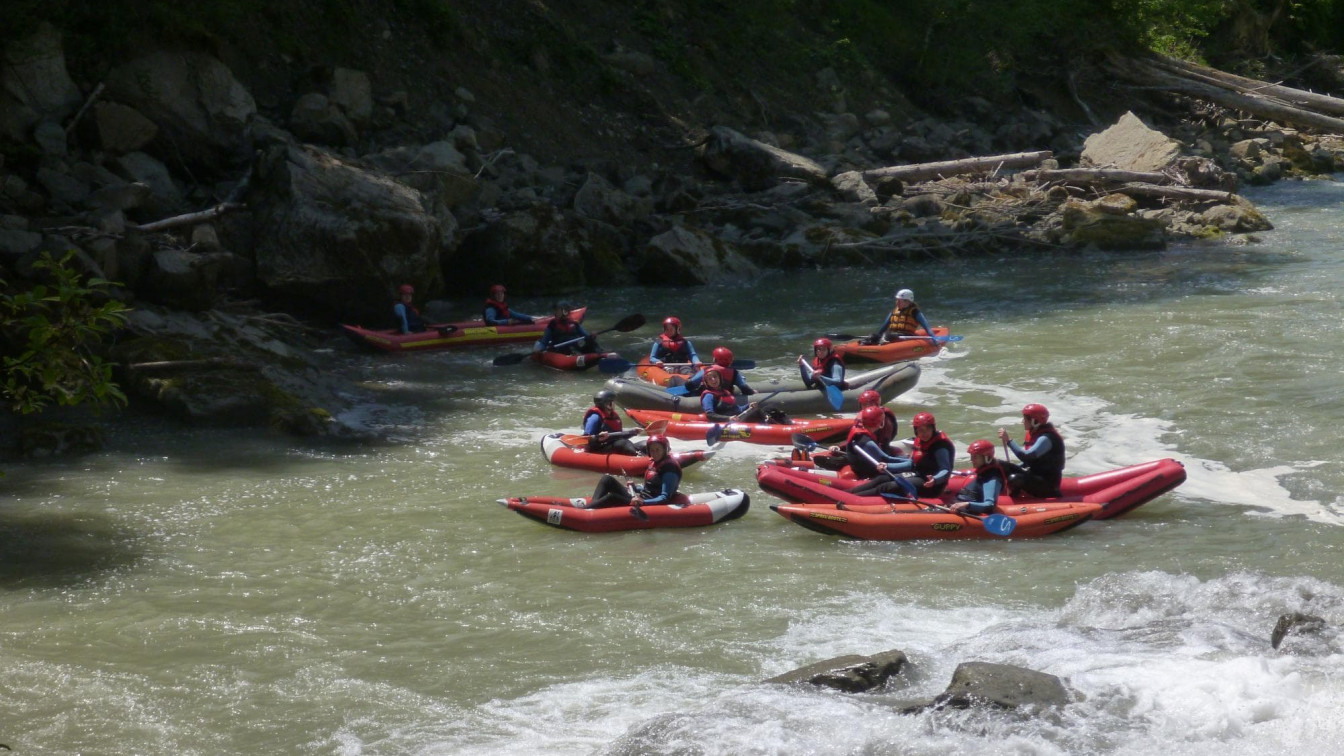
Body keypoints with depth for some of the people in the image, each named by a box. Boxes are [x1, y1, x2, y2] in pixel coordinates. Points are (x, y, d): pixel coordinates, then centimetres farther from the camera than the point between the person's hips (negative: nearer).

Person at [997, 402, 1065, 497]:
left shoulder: (1046, 438, -21)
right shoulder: (1034, 433, 8)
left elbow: (1026, 457, -33)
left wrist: (1008, 441, -31)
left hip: (1048, 483, -9)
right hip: (1035, 475, 9)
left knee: (1014, 479, -32)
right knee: (1003, 466, 0)